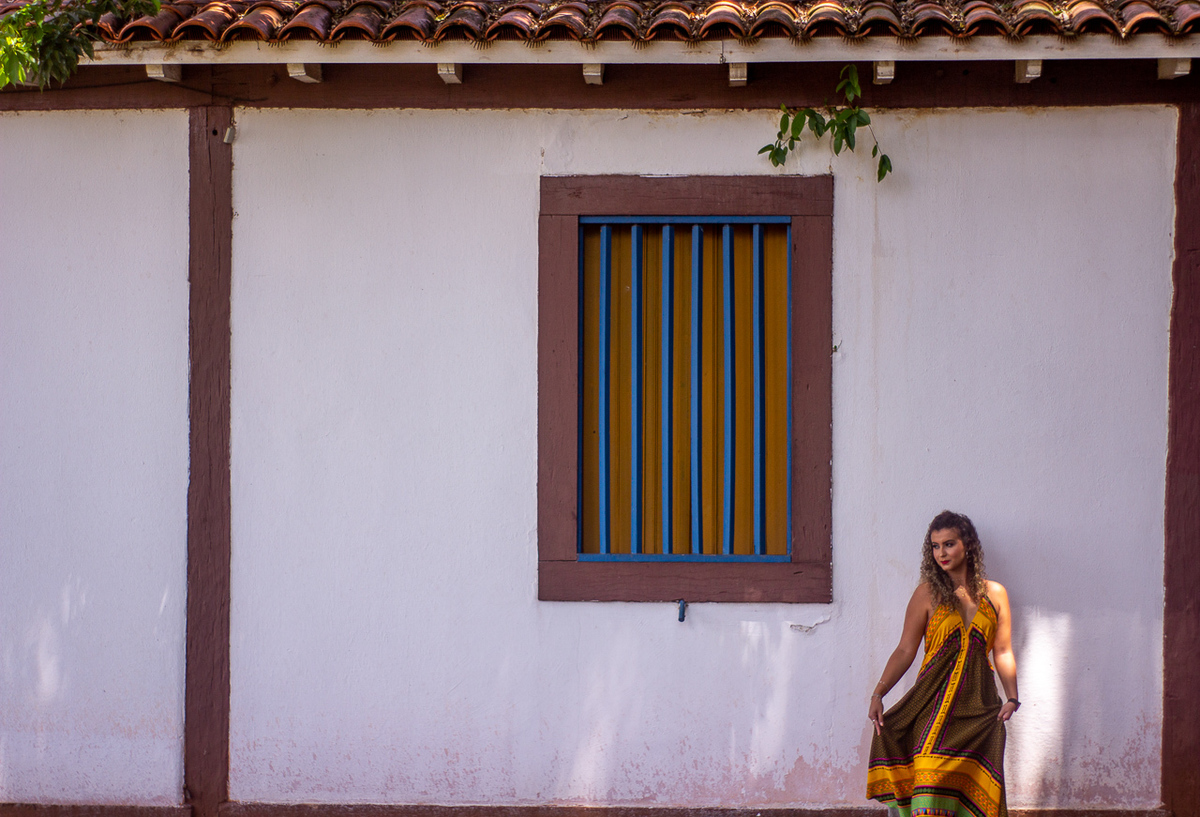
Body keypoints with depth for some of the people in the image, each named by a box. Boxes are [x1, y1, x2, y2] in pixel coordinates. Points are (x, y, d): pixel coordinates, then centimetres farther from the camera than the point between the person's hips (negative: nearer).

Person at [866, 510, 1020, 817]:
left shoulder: (995, 594, 10)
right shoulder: (928, 593, 5)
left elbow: (1003, 652, 12)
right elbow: (905, 650, 3)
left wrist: (1012, 698, -2)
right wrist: (878, 694, -7)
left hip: (978, 704, 2)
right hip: (934, 698, -2)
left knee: (971, 786, -6)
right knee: (931, 779, -16)